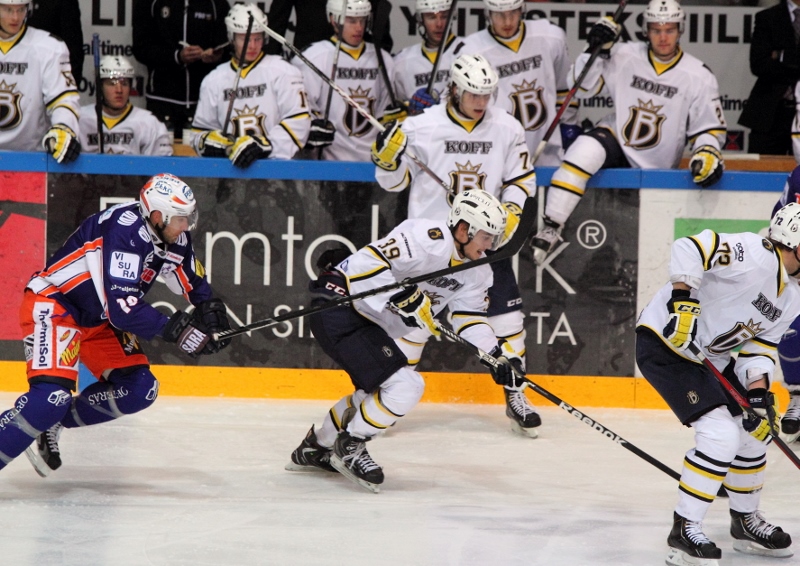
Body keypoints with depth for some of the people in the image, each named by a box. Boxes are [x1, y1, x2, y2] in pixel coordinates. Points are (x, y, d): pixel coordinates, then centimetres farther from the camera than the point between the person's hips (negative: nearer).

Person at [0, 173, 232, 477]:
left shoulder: (171, 234, -4)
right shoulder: (125, 232, -31)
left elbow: (192, 280, 11)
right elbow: (122, 309, -36)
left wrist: (211, 309, -9)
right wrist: (174, 330, -37)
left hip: (97, 317, 10)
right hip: (53, 305, -10)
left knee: (140, 389, 4)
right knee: (51, 396, -26)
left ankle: (52, 424, 13)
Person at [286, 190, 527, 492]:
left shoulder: (476, 271, 7)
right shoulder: (429, 238, -23)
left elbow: (470, 317, 10)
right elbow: (367, 263, -27)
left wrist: (499, 353, -4)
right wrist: (402, 297, -34)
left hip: (371, 322, 11)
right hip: (340, 306, -11)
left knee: (376, 392, 23)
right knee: (405, 386, -16)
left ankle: (316, 447, 38)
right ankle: (349, 448, 1)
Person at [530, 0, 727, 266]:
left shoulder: (699, 77, -8)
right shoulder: (625, 56, -8)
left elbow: (710, 127, -2)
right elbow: (582, 87, -3)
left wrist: (707, 154, -23)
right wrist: (597, 51, -18)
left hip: (657, 169, 1)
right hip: (617, 140, -1)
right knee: (585, 151, -31)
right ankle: (550, 229, -31)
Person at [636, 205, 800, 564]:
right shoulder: (756, 257, -23)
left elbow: (759, 346, 7)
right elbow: (689, 249, -31)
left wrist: (758, 392, -8)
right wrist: (682, 301, -37)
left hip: (711, 358, 10)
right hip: (665, 344, -10)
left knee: (756, 431, 13)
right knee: (721, 436, -19)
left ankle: (745, 521, 31)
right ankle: (684, 531, -10)